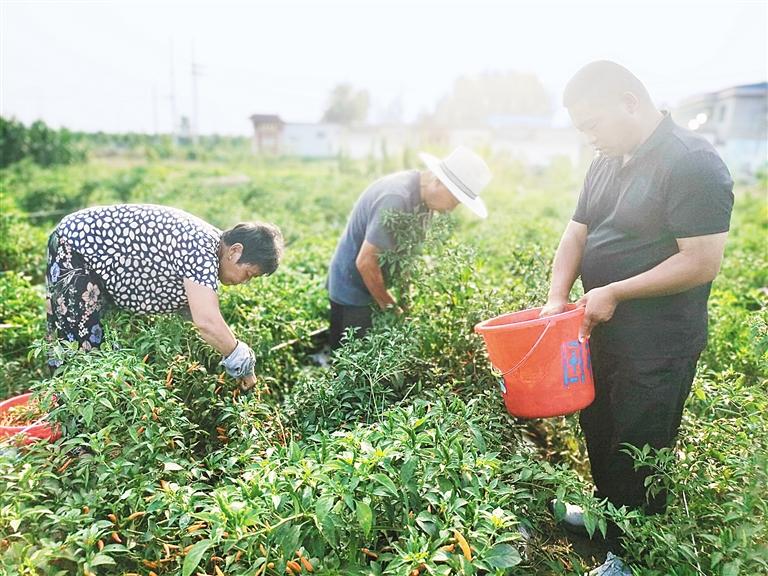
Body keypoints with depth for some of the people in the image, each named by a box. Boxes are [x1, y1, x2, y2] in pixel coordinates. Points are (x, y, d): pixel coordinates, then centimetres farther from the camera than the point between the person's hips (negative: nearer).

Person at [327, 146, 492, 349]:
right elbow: (365, 262, -27)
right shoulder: (396, 198, -29)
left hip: (373, 288, 8)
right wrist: (390, 307, -15)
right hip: (353, 292, -8)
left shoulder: (424, 196, 0)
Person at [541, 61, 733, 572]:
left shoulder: (692, 163, -18)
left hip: (658, 349, -7)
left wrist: (614, 292, -20)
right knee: (598, 432, 22)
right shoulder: (607, 163, 7)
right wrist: (557, 297, -5)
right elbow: (576, 233, 8)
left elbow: (702, 263, -22)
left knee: (636, 450, 9)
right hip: (603, 333, 8)